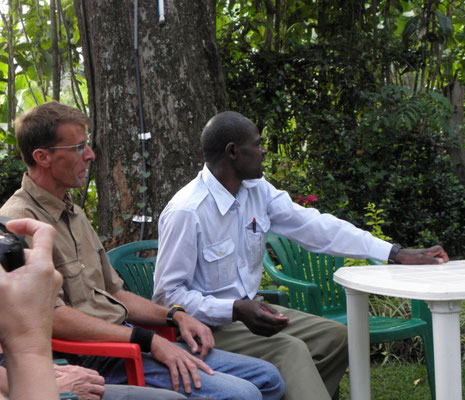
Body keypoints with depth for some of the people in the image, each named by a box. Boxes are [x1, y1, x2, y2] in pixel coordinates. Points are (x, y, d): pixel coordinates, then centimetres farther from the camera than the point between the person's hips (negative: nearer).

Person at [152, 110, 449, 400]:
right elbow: (168, 293, -20)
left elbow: (315, 227, 0)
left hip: (247, 309, 8)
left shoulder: (257, 190, 0)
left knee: (335, 336, 2)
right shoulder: (186, 212, -22)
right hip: (208, 324, -8)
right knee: (289, 349, -27)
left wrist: (397, 253, -5)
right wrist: (234, 310, -32)